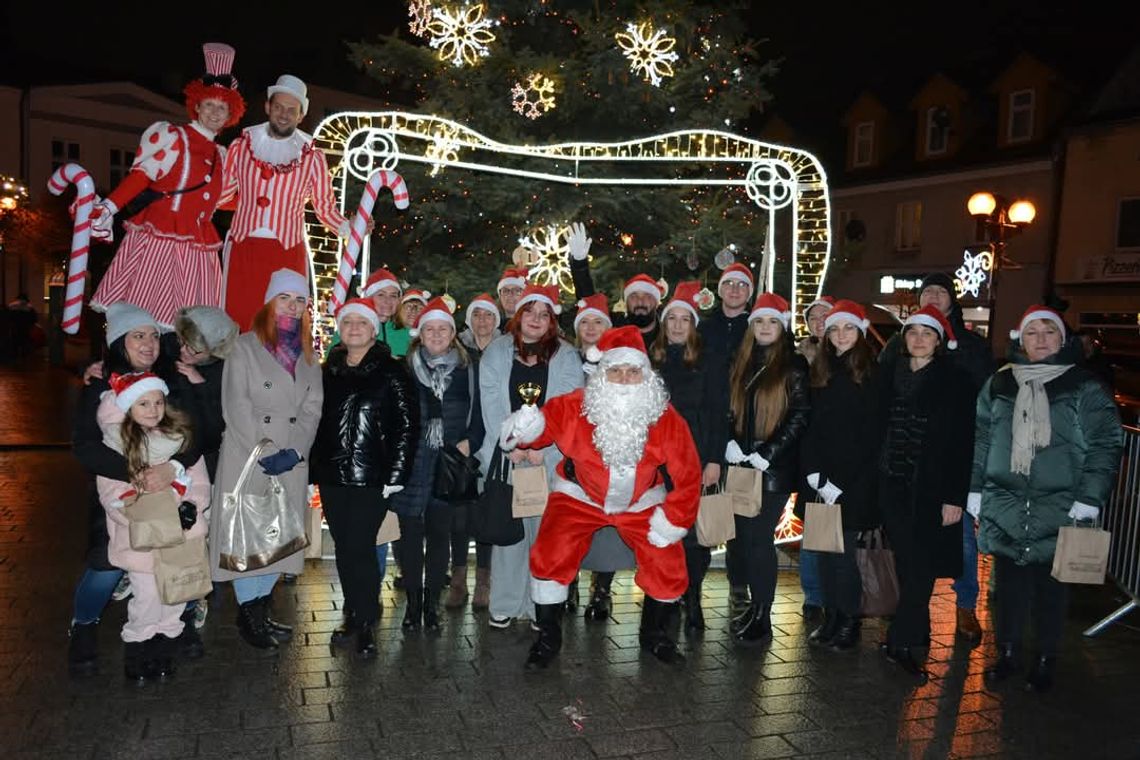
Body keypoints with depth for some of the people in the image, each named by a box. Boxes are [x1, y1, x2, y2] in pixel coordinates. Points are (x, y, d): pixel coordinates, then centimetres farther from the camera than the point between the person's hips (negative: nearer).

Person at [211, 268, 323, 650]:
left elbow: (312, 408, 6)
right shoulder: (245, 347, -1)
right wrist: (264, 454, -13)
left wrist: (295, 451, -8)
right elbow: (236, 407, -8)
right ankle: (248, 613, 9)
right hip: (247, 459, -4)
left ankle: (263, 608, 17)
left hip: (292, 461, 4)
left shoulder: (307, 354, 13)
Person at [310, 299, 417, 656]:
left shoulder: (390, 372, -4)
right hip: (332, 476, 5)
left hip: (372, 478, -5)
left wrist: (395, 476, -12)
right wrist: (313, 470, 8)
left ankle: (365, 623, 9)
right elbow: (317, 423, 14)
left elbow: (408, 424, -8)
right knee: (344, 548, 11)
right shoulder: (328, 372, 11)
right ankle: (353, 614, 26)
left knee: (360, 547, -6)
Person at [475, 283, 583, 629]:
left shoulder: (566, 357, 5)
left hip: (550, 458, 0)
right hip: (505, 456, 0)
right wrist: (512, 446, -8)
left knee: (544, 530, -2)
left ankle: (541, 605, 9)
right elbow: (492, 406, 1)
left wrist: (541, 449, -10)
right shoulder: (496, 352, 7)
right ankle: (504, 605, 11)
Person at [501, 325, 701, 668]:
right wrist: (524, 429, -41)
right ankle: (548, 637, 10)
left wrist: (673, 520, -12)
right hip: (580, 495, -1)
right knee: (550, 558, -15)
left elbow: (687, 474, -12)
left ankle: (654, 634, 24)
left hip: (641, 502, 1)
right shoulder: (574, 408, -25)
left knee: (669, 568, -7)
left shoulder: (667, 420, -21)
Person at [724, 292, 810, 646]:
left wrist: (766, 453, -14)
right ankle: (757, 606, 20)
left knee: (759, 538, -4)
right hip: (742, 462, 5)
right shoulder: (742, 364, 13)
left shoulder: (794, 366, -3)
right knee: (744, 537, 7)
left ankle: (762, 619, 6)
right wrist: (731, 442, -2)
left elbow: (799, 416, -8)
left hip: (774, 468, -5)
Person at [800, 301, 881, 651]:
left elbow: (871, 432, -8)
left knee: (841, 549, -4)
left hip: (854, 480, -4)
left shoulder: (871, 373, -4)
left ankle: (849, 622, 11)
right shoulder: (820, 372, 12)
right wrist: (815, 473, -1)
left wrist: (840, 483, -11)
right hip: (822, 478, 5)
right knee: (824, 548, 7)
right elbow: (810, 427, 11)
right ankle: (831, 618, 18)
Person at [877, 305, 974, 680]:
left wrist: (955, 497, -12)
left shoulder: (954, 382, -4)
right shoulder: (890, 375, 8)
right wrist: (877, 477, 4)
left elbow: (962, 443, -7)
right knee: (905, 563, 9)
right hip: (893, 485, 4)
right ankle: (916, 632, 23)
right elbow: (880, 428, 10)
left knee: (921, 566, -3)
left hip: (931, 489, -3)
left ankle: (901, 642, 4)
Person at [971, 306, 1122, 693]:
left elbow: (1104, 446, -4)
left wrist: (1087, 503, -11)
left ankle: (1045, 660, 25)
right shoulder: (999, 385, 7)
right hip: (1004, 508, 2)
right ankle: (1007, 653, 26)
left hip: (1059, 512, -2)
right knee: (1008, 584, 11)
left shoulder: (1086, 389, -1)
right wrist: (975, 494, 6)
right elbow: (980, 440, 10)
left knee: (1050, 587, 9)